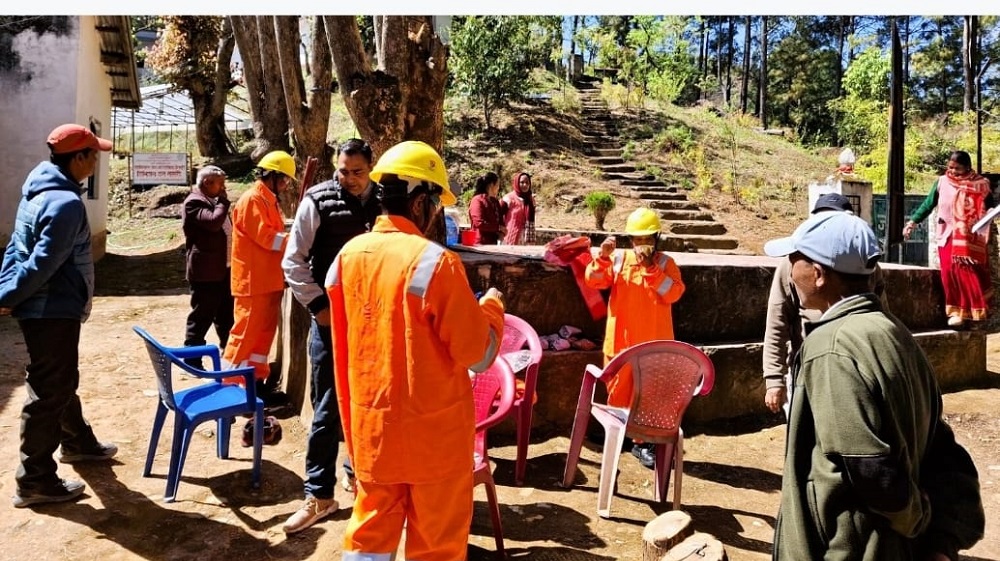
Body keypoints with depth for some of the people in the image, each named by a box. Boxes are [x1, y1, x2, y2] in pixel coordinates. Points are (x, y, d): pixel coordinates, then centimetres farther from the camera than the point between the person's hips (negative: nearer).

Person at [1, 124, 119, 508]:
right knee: (48, 393, -1)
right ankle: (34, 481, 9)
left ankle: (77, 443, 42)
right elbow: (43, 263, -24)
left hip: (47, 309, 10)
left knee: (63, 382, 24)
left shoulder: (40, 190, 11)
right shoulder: (66, 203, -22)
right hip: (52, 311, -10)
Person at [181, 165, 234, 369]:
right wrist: (223, 201, -14)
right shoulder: (194, 202, -12)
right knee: (201, 317, -2)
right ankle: (192, 360, 9)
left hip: (223, 268, 9)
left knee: (227, 314, 17)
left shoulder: (213, 200, 19)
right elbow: (214, 222, -27)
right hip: (205, 270, -9)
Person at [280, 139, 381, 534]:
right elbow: (293, 262, -3)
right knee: (327, 411, 3)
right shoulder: (318, 201, -6)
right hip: (331, 318, -2)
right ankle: (319, 495, 15)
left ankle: (357, 471, 35)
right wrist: (318, 306, -8)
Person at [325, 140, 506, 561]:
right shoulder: (436, 260, -20)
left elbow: (342, 350, 9)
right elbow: (478, 354, -14)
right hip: (433, 428, -5)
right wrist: (492, 307, 2)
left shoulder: (349, 255, -1)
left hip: (371, 424, 6)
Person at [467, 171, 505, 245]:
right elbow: (479, 223, -17)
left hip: (493, 242, 8)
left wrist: (501, 232, 0)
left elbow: (500, 221, 22)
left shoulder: (495, 202, 18)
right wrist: (498, 227, -12)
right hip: (481, 243, -8)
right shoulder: (477, 200, -8)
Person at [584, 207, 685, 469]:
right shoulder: (619, 259, 3)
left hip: (654, 344, -1)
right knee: (618, 390, 12)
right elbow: (593, 281, -6)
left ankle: (644, 442, 17)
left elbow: (674, 293, -14)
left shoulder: (665, 262, 0)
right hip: (621, 341, 1)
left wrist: (651, 267, -21)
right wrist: (604, 256, -20)